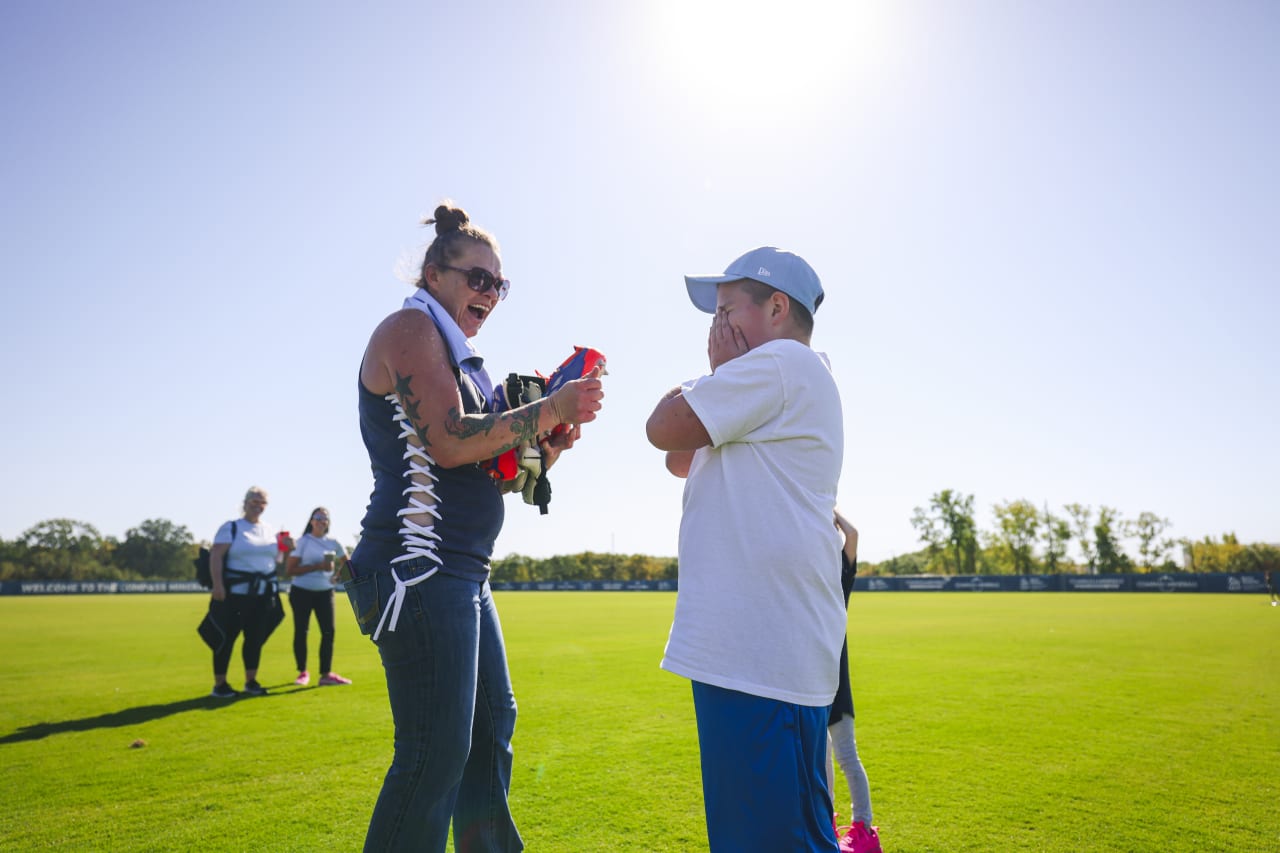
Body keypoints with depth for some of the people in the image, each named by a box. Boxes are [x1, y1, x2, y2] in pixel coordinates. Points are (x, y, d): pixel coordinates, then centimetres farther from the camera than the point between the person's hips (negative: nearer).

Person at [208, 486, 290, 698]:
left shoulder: (271, 531, 14)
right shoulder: (231, 528, -2)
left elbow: (276, 558, 21)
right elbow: (216, 556, -10)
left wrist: (285, 548, -1)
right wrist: (218, 585, -20)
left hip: (264, 593, 5)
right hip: (234, 593, -5)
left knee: (256, 637, 9)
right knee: (227, 636, -1)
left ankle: (251, 681, 21)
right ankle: (220, 684, 10)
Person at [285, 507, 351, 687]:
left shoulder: (333, 543, 6)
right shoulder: (303, 542, -5)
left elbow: (345, 561, 24)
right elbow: (289, 570, -11)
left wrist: (335, 571, 4)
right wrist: (317, 567, -19)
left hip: (324, 592, 3)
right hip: (302, 591, -3)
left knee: (329, 631, -4)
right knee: (301, 631, 2)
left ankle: (326, 674, 2)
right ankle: (302, 672, 16)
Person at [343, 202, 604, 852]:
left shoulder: (458, 354, 22)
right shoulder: (410, 327, -6)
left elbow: (490, 468, 21)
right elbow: (450, 441, -20)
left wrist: (549, 445, 4)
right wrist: (551, 408, -15)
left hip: (462, 574, 11)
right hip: (418, 566, -10)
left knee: (493, 723, 18)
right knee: (437, 751, -9)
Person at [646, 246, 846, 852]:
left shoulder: (780, 361, -9)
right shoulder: (793, 378, 24)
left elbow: (663, 428, -14)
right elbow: (681, 461, 25)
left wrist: (714, 371, 3)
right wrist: (720, 377, 15)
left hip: (761, 648, -11)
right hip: (754, 642, 11)